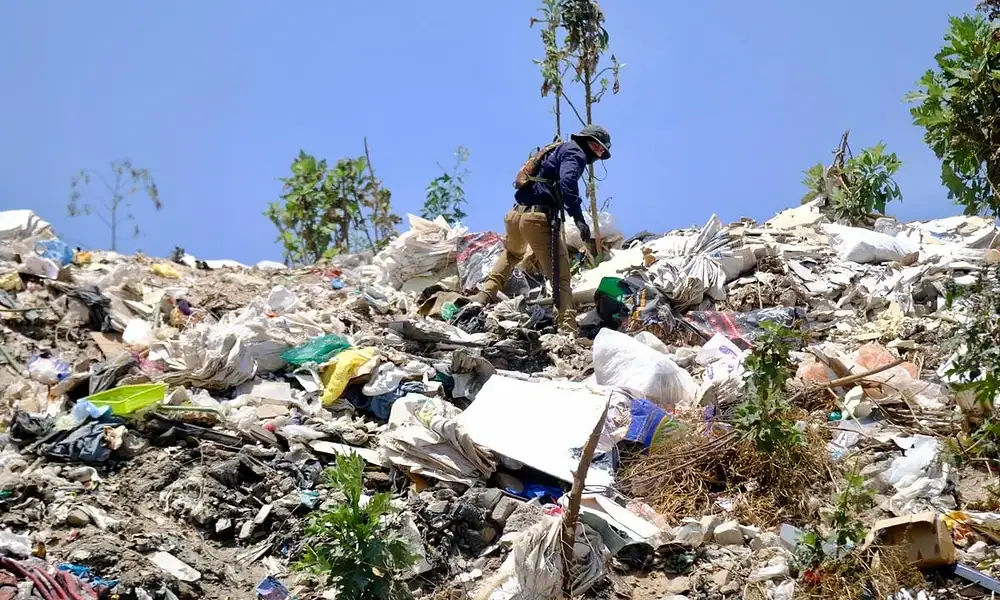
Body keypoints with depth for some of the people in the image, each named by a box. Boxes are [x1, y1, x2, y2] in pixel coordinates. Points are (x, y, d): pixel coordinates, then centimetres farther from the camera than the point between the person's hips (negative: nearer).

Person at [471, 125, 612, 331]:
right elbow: (568, 181, -21)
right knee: (560, 277, -8)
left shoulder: (557, 150, 27)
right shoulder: (575, 153, -1)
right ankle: (567, 327, -18)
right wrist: (578, 217, -27)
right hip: (539, 219, -8)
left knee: (511, 254, 38)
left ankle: (486, 294, 32)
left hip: (516, 213, 8)